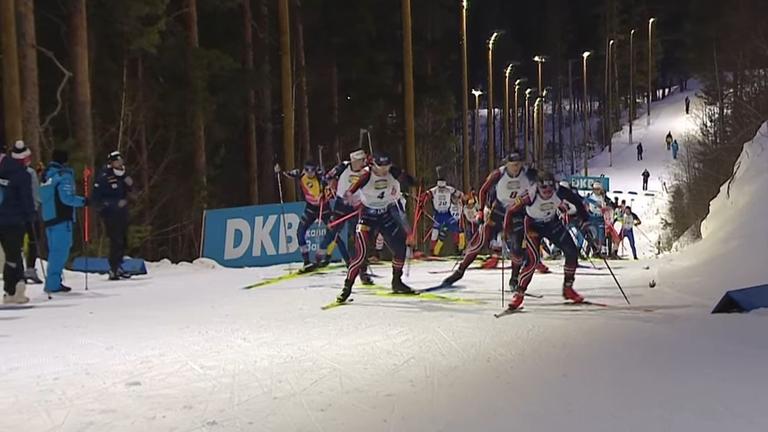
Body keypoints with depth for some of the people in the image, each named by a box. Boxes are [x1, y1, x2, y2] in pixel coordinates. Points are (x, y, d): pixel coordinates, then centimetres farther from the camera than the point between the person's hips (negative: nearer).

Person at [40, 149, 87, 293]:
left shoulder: (47, 174, 14)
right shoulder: (64, 175, -11)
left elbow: (42, 195, 17)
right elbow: (66, 197, -18)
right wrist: (82, 201, -7)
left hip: (48, 216, 9)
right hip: (61, 217, -9)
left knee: (54, 250, 15)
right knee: (60, 250, -6)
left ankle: (53, 282, 19)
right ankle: (53, 283, -8)